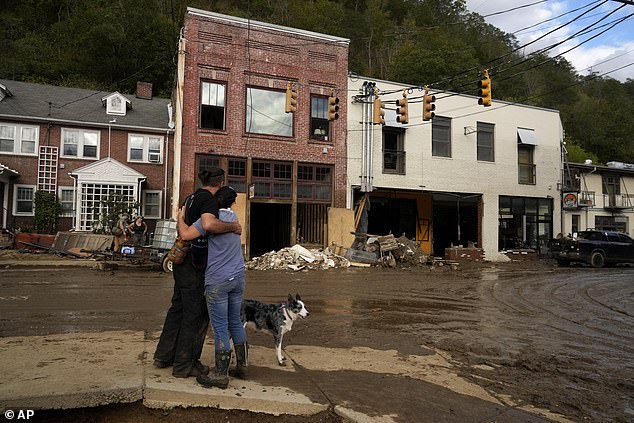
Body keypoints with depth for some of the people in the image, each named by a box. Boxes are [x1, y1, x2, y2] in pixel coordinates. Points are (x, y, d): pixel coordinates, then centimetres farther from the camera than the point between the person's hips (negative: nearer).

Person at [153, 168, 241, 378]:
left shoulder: (191, 197, 12)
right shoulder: (209, 199, -16)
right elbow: (210, 224, -37)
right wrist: (233, 226, -22)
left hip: (182, 262, 9)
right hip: (194, 265, -9)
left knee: (178, 308, 20)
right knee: (196, 314, 3)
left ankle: (163, 356, 32)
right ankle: (184, 365, 14)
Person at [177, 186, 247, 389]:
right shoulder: (234, 217, 11)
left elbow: (186, 234, -17)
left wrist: (180, 217, 0)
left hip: (217, 281, -7)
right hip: (238, 277, 7)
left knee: (220, 328, 0)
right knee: (235, 322, 17)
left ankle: (221, 375, 9)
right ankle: (242, 365, 26)